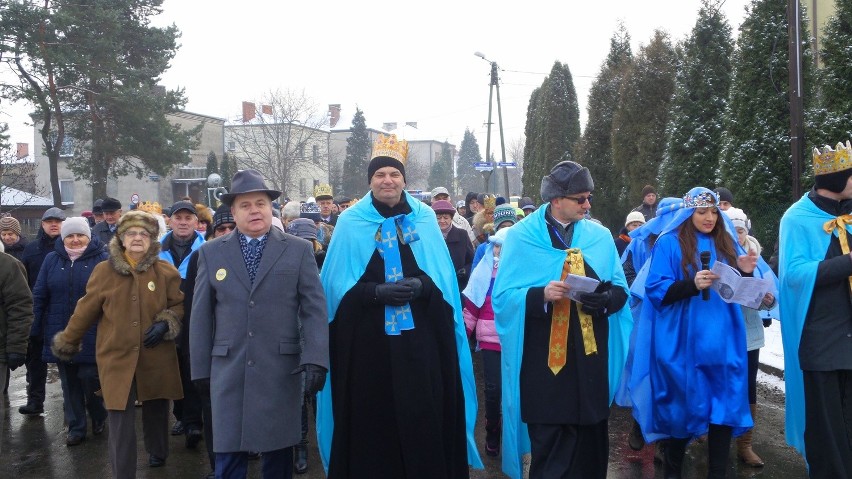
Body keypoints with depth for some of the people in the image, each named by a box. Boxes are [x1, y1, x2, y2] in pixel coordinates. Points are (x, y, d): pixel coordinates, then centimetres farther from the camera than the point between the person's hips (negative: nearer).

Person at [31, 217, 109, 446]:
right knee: (69, 383, 10)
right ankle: (76, 427, 23)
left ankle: (99, 417, 24)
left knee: (89, 377, -4)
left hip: (92, 335, -3)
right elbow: (39, 296, 7)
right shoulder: (52, 260, 5)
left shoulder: (102, 259, -4)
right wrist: (36, 329, 4)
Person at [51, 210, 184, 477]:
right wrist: (67, 342, 12)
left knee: (156, 408, 19)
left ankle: (157, 452, 46)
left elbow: (177, 305, 6)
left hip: (156, 357, 2)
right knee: (120, 421, -5)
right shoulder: (104, 271, -3)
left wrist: (165, 324, -12)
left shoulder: (166, 271, -3)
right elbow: (86, 311, 5)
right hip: (117, 356, -1)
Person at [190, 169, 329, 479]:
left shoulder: (299, 250, 4)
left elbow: (314, 310, -2)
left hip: (281, 371, -1)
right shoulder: (211, 253, 7)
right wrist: (201, 369, 6)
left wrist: (315, 359, -12)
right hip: (228, 371, 1)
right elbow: (201, 316, 8)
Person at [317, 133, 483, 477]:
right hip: (369, 341, -1)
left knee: (423, 418, 3)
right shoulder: (350, 223, 3)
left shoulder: (425, 219, 8)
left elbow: (444, 278, 5)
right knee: (373, 420, 2)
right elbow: (338, 285, -2)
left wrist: (421, 286, -16)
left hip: (420, 338, 1)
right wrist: (377, 292, -18)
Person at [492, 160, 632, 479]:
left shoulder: (600, 237, 8)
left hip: (590, 359, 3)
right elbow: (503, 297, -6)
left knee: (589, 444, 7)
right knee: (549, 446, 0)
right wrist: (542, 294, -23)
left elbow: (621, 289, 8)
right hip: (543, 362, -3)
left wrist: (605, 299, -15)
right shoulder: (521, 237, -1)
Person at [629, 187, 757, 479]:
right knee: (684, 406, 6)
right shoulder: (670, 243, -5)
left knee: (725, 405, 3)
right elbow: (656, 291, -10)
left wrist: (744, 273, -5)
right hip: (684, 343, -4)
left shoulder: (725, 243, 10)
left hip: (722, 341, 4)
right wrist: (691, 284, -24)